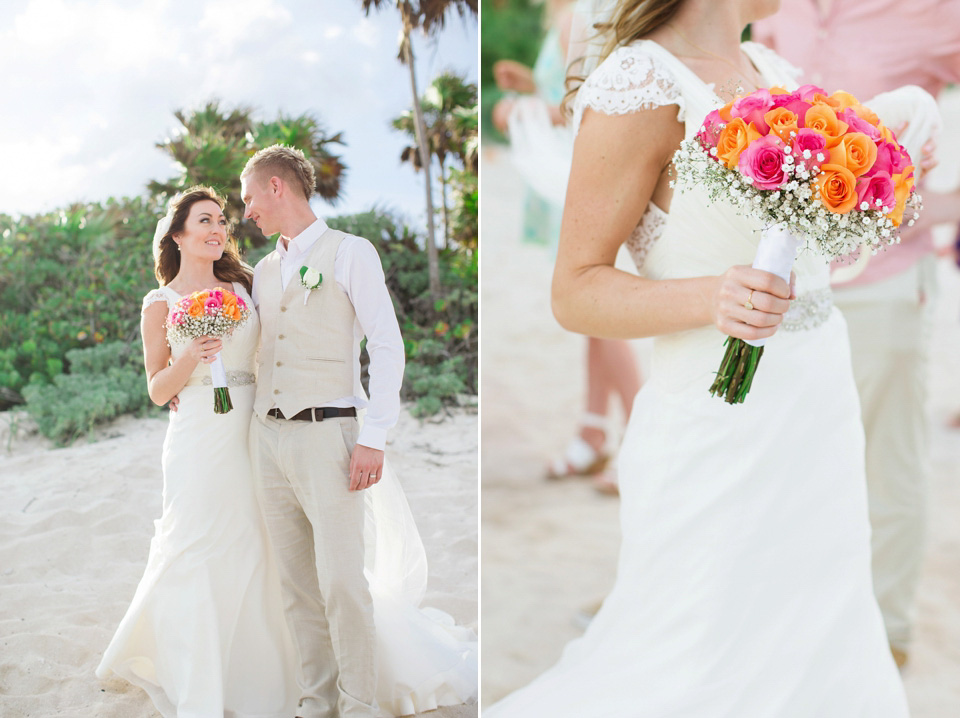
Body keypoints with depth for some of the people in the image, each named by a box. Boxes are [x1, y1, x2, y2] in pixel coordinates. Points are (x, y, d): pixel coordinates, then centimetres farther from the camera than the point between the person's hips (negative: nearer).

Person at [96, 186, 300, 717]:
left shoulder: (242, 288, 11)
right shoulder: (160, 305, 1)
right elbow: (157, 391, 2)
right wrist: (189, 361, -17)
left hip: (250, 436, 4)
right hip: (198, 441, -4)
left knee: (250, 555, 5)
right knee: (193, 558, -4)